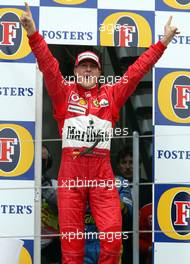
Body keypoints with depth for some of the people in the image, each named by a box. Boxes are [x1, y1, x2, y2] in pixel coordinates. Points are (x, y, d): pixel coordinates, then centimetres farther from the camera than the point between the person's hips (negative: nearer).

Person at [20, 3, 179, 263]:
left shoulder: (111, 94, 17)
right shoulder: (64, 93, 13)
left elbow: (137, 70, 16)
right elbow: (48, 66, 2)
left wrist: (163, 43, 14)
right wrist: (33, 33, -11)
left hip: (101, 169, 1)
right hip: (71, 168, -1)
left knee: (113, 234, -10)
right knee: (71, 237, -2)